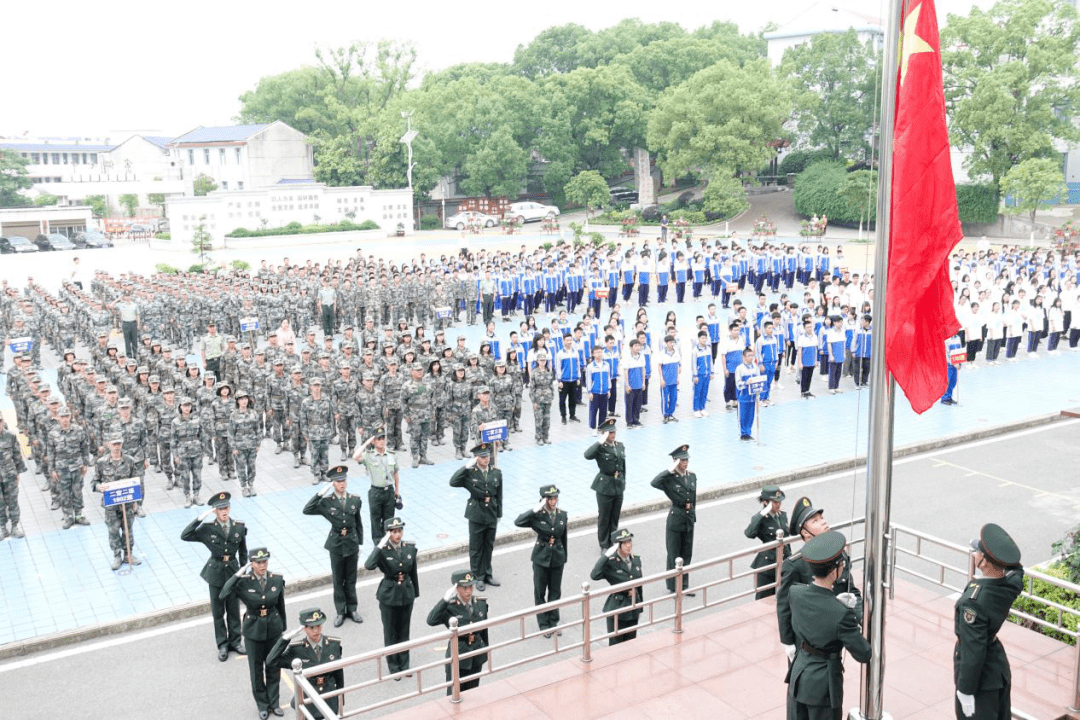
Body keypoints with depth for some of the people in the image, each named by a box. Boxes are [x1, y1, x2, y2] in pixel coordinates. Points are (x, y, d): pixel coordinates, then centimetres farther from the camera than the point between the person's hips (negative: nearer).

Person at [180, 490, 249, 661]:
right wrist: (200, 518, -26)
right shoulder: (208, 528, -10)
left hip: (233, 571, 1)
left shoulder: (240, 527, -5)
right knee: (218, 611, 9)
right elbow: (184, 536, -22)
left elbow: (243, 553, 5)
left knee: (234, 609, 12)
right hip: (216, 572, -1)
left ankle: (235, 642, 28)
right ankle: (222, 645, 23)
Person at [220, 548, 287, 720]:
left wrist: (283, 629, 9)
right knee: (256, 670, 14)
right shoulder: (244, 582, -16)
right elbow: (223, 595, -32)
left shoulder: (277, 580, -9)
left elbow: (281, 606, 2)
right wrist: (237, 575, -31)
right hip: (253, 631, -2)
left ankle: (273, 702, 33)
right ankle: (262, 705, 32)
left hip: (274, 629, 2)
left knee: (274, 668, 14)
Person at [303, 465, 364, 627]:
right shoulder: (326, 501, -10)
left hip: (352, 544, 2)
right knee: (338, 580, 11)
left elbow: (358, 523, 7)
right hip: (336, 545, -1)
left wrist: (360, 542, 8)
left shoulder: (355, 500, -3)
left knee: (351, 579, 13)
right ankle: (341, 612, 23)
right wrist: (320, 493, -24)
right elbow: (307, 510, -22)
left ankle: (352, 609, 28)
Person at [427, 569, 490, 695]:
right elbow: (431, 621, -36)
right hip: (458, 656, -4)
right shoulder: (450, 607, -18)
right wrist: (445, 599, -39)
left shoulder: (481, 603, -4)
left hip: (477, 655, 4)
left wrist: (485, 650, 16)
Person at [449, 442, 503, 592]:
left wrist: (499, 514, 10)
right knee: (476, 548, 7)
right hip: (476, 516, -3)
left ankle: (487, 575, 30)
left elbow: (499, 495, 8)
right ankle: (478, 578, 20)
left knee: (489, 546, 15)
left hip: (491, 515, 3)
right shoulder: (470, 473, -11)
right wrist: (466, 467, -28)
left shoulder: (496, 473, 0)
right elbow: (453, 482, -27)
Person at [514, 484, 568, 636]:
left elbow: (564, 537, 8)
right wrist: (535, 509, -32)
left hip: (558, 558, 3)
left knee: (555, 592, 13)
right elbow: (518, 522, -30)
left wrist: (564, 558, 13)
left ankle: (553, 622, 28)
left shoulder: (562, 515, -2)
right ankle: (544, 624, 22)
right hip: (541, 557, -3)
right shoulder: (537, 516, -14)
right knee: (540, 592, 8)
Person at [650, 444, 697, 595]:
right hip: (675, 520, -6)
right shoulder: (670, 478, -14)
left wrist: (692, 513, 15)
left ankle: (684, 586, 24)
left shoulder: (692, 476, 4)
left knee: (687, 554, 13)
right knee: (674, 555, 5)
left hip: (689, 520, 6)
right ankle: (673, 587, 16)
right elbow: (654, 483, -35)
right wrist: (670, 470, -30)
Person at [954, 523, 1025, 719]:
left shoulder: (974, 602, -35)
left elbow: (973, 652, -29)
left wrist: (965, 690, -18)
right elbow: (1014, 568, 16)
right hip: (1000, 668, 8)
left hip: (981, 680, -8)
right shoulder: (1012, 584, -13)